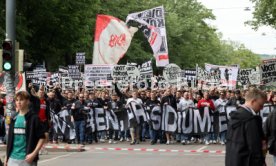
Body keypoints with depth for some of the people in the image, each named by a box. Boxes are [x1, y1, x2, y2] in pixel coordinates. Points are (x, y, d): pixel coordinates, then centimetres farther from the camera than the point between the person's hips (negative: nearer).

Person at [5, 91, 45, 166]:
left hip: (27, 158, -5)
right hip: (12, 158, 6)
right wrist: (7, 156, 13)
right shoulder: (14, 118, 11)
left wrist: (34, 154, -17)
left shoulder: (33, 118, -6)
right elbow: (10, 139, 16)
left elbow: (42, 138, -8)